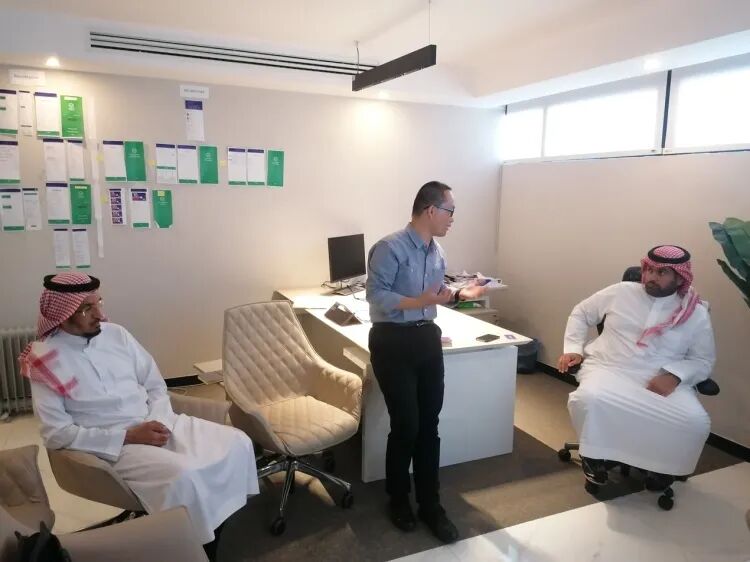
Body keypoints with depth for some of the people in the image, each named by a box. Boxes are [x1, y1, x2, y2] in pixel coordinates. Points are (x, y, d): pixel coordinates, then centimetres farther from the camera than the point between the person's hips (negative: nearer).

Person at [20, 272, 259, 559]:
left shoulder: (115, 333, 4)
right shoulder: (44, 361, -9)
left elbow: (155, 384, 10)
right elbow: (57, 434, -12)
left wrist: (159, 421, -10)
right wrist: (127, 436, -17)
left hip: (156, 421, 5)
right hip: (112, 444, -5)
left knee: (237, 443, -12)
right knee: (183, 474, -32)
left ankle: (226, 520, 4)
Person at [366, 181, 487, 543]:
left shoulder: (437, 253, 9)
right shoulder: (390, 248, -15)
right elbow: (376, 295, -21)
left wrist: (458, 295, 4)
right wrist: (419, 301, -30)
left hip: (428, 338, 7)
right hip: (393, 342, -7)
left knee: (429, 425, 10)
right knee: (406, 425, 1)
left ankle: (430, 504, 25)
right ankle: (398, 500, 26)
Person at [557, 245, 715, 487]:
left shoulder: (696, 314, 5)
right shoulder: (621, 292, 6)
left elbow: (703, 360, 7)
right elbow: (581, 313, 16)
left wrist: (674, 376, -14)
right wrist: (573, 348, 2)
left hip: (663, 381, 1)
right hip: (609, 370, 0)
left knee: (697, 422, -26)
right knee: (589, 398, -34)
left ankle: (663, 464, 9)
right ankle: (595, 454, -1)